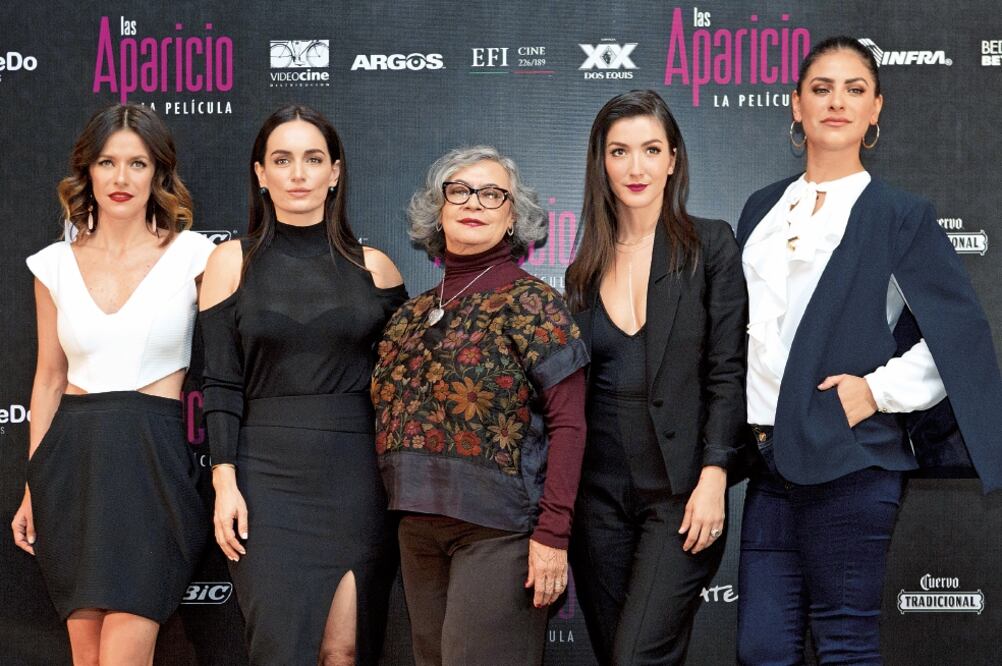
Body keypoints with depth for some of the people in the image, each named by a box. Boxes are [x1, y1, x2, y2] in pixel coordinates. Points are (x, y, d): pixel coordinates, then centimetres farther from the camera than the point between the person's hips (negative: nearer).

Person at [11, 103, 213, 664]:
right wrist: (33, 487, 13)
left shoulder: (192, 256, 0)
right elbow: (49, 378, 15)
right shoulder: (56, 265, 9)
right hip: (73, 457, 3)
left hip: (153, 455, -3)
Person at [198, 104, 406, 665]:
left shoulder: (373, 267, 7)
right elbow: (222, 385, 2)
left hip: (358, 476, 1)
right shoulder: (232, 262, 5)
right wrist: (224, 482, -7)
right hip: (269, 476, -1)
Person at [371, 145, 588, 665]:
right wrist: (404, 510, 7)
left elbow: (567, 425, -10)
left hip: (498, 526, -6)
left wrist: (552, 533, -16)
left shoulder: (530, 302, -5)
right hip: (419, 529, 6)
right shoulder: (412, 314, 12)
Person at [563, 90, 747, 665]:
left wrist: (713, 479, -14)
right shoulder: (586, 268, 11)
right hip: (599, 492, 5)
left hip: (681, 492, -5)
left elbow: (728, 371, -5)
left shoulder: (710, 245, -1)